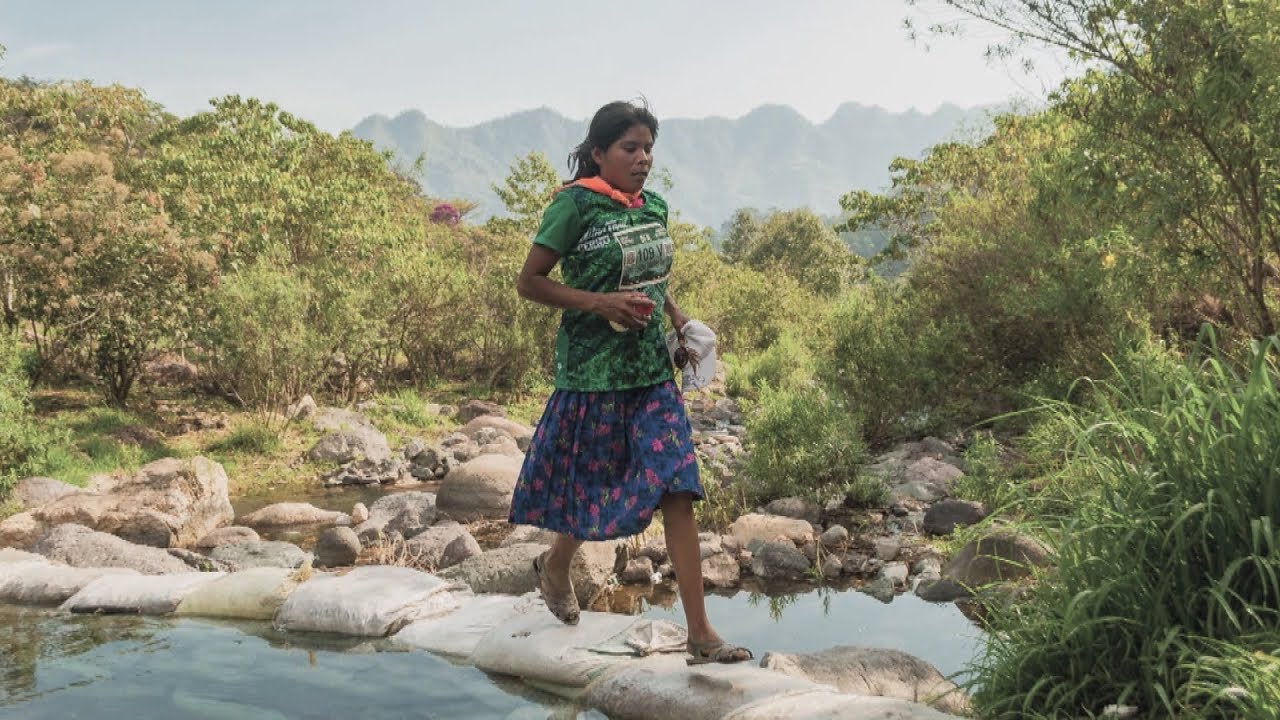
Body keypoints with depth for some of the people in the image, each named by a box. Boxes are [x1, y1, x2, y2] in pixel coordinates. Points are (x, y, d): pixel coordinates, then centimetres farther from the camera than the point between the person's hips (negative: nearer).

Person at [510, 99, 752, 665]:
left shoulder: (655, 207, 9)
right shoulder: (575, 204, -10)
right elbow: (529, 282, -9)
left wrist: (678, 318, 8)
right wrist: (600, 303, -20)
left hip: (651, 368, 5)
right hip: (593, 368, -5)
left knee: (677, 490, -3)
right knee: (596, 485, 8)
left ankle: (700, 634, 0)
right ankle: (555, 565, 42)